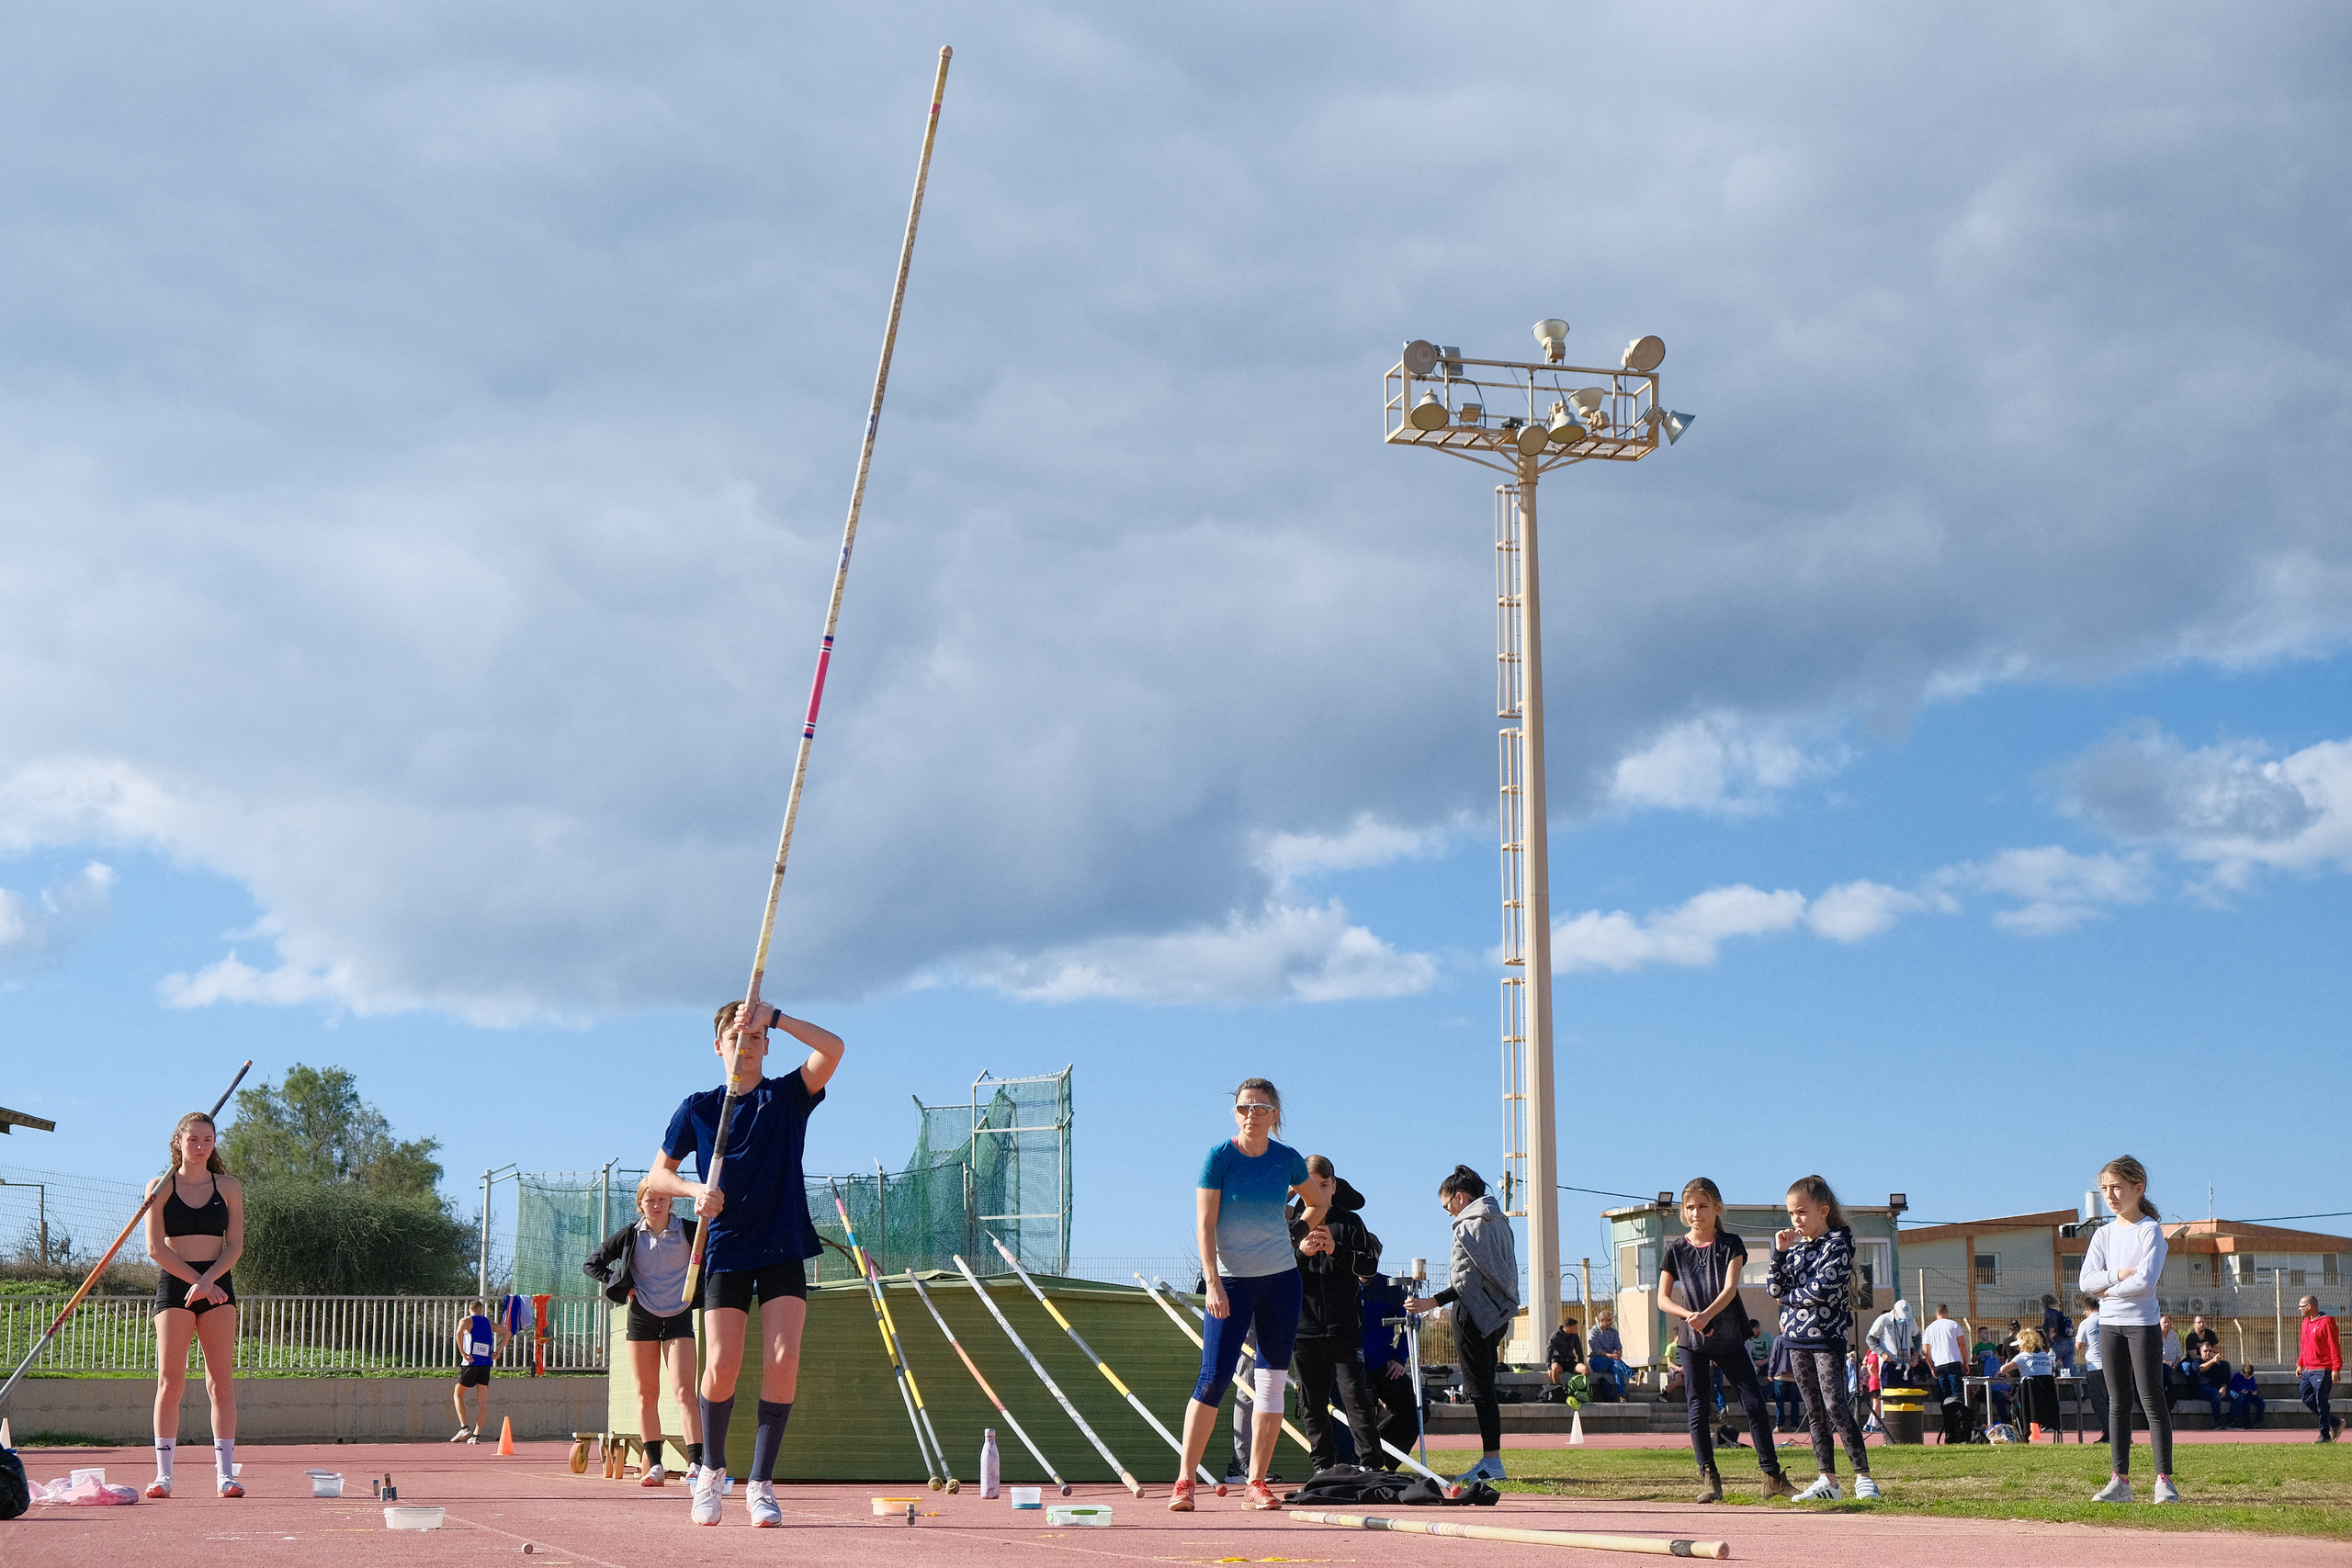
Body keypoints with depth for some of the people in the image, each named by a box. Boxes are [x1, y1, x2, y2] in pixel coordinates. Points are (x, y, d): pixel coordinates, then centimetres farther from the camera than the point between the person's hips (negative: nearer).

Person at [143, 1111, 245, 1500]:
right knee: (170, 1381, -5)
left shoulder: (228, 1187, 8)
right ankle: (163, 1475, -2)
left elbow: (235, 1245, 3)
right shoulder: (160, 1186, 5)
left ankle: (225, 1474, -4)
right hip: (173, 1284, -1)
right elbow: (156, 1247, -2)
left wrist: (208, 1279, -13)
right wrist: (194, 1279, -11)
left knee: (222, 1382, -4)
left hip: (218, 1285, 1)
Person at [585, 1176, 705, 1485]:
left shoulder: (688, 1230, -4)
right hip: (641, 1317, 2)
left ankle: (696, 1463, -21)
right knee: (647, 1394, 3)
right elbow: (591, 1263, 8)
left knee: (684, 1391, -14)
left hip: (679, 1317, -2)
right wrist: (620, 1286, -5)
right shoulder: (631, 1235, 0)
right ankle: (655, 1466, 9)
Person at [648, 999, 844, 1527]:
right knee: (722, 1365, -11)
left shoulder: (788, 1096, 4)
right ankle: (711, 1472, 14)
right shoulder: (696, 1108, 7)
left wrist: (774, 1016, -17)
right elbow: (658, 1175, 11)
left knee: (783, 1359, -13)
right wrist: (694, 1190, -9)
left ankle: (761, 1484, -2)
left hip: (783, 1250, 0)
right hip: (726, 1250, 0)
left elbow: (833, 1049, -14)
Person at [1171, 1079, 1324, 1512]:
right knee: (1215, 1376, -11)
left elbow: (1317, 1202, 23)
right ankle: (1184, 1482, -4)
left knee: (1272, 1380, 2)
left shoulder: (1287, 1159, 3)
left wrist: (1304, 1228, 6)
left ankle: (1256, 1484, 8)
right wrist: (1213, 1283, -18)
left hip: (1282, 1280, 4)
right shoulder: (1219, 1157, -7)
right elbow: (1204, 1225, -10)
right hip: (1231, 1280, -4)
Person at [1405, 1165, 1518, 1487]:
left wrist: (1433, 1302, -18)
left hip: (1473, 1314, -9)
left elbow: (1469, 1280, -18)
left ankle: (1491, 1460, -10)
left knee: (1479, 1386, -7)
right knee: (1485, 1386, 12)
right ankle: (1491, 1459, 11)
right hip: (1499, 1313, 9)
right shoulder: (1500, 1222, 16)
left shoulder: (1468, 1225, -10)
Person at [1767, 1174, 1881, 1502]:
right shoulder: (1795, 1247, 12)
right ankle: (1828, 1480, 11)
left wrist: (1789, 1298, -4)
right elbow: (1775, 1288, 6)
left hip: (1827, 1336, -7)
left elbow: (1820, 1290, -19)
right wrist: (1780, 1253, -4)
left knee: (1835, 1406, -14)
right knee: (1814, 1412, 8)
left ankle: (1863, 1476, -10)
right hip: (1798, 1339, 7)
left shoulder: (1836, 1244, -9)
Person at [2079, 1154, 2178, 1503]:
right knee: (2118, 1403, 7)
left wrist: (2107, 1289, -9)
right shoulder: (2104, 1234, 10)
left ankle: (2164, 1478, -3)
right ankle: (2120, 1479, 9)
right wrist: (2118, 1275, -16)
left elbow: (2146, 1280, -18)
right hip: (2110, 1324, 6)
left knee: (2151, 1400, -5)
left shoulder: (2150, 1230, -6)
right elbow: (2086, 1282, -2)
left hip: (2143, 1323, -5)